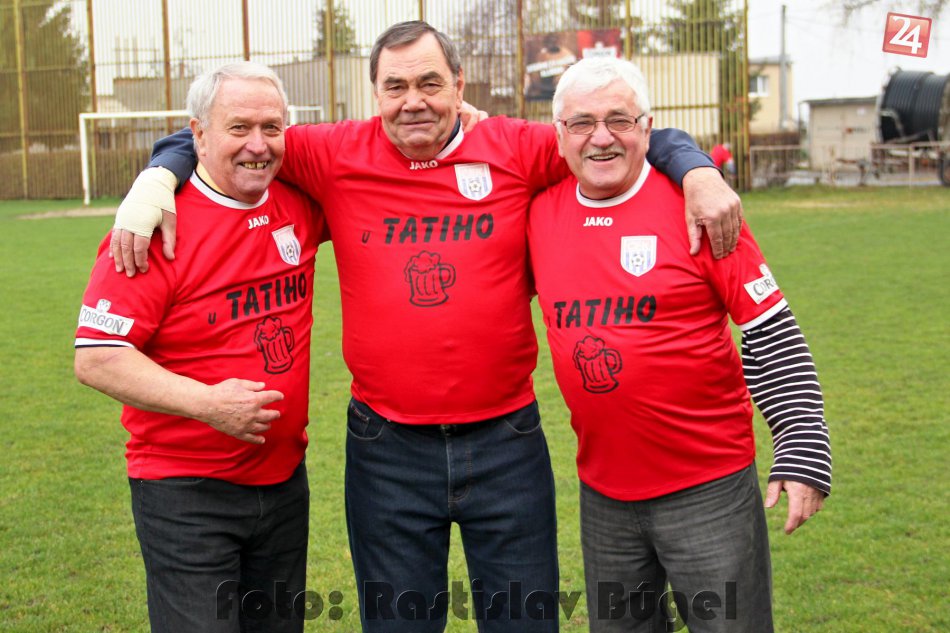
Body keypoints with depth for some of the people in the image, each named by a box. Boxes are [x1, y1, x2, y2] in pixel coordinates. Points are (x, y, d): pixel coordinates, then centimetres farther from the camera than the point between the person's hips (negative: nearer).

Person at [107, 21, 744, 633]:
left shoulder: (517, 150, -2)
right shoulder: (337, 156, -1)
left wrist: (699, 171, -13)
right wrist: (155, 183, -10)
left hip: (506, 440, 0)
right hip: (388, 449, 0)